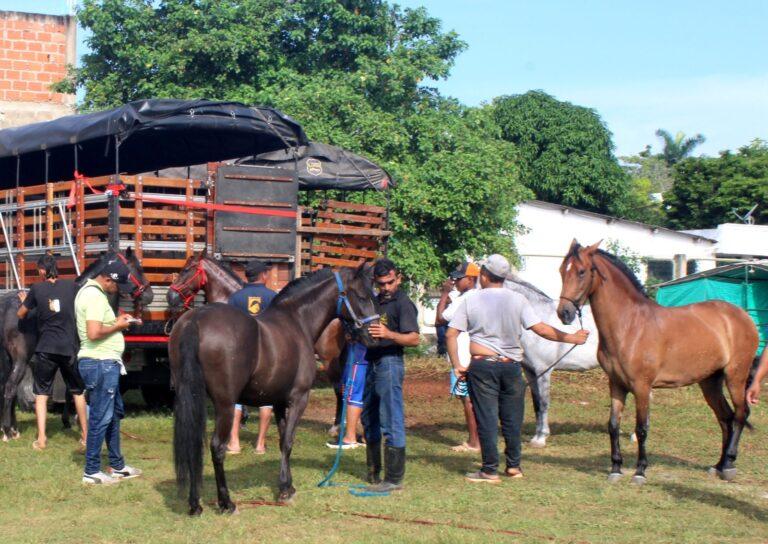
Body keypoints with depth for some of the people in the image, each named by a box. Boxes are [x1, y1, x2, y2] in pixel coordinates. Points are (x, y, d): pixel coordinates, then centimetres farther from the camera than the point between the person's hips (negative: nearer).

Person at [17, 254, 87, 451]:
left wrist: (24, 301, 26)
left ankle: (41, 439, -1)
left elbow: (21, 315, 7)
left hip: (45, 349, -1)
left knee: (41, 393, 8)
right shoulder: (71, 286, -1)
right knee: (78, 392, 16)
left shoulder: (36, 289, -3)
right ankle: (85, 435, 21)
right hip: (70, 347, 1)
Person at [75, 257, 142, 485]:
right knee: (101, 418, -3)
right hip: (101, 364, -11)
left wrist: (116, 320, 11)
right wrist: (118, 326, -13)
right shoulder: (95, 296, -19)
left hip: (105, 363, 11)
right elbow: (94, 333, -28)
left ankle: (117, 466, 29)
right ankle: (92, 472, 5)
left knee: (115, 413, 19)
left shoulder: (89, 291, 14)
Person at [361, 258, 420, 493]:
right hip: (371, 363, 9)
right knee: (369, 419, 16)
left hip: (389, 362, -9)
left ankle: (394, 478, -5)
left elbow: (414, 339, -19)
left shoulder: (403, 303, -9)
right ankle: (373, 472, 28)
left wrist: (389, 334, -33)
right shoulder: (376, 301, 16)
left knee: (391, 421, -8)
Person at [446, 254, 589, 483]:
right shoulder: (517, 300, 0)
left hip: (482, 365, -1)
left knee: (486, 418, 1)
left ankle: (490, 470, 3)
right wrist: (572, 338, 3)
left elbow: (451, 335, -3)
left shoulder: (471, 300, 0)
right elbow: (541, 329, -5)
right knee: (512, 418, 12)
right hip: (511, 365, 2)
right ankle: (514, 466, 21)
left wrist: (456, 365, 1)